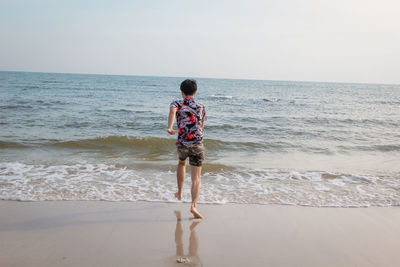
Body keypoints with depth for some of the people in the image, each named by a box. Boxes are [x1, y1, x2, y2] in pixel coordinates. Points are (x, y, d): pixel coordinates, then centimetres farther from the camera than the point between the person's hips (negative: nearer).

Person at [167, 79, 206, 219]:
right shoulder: (201, 107, 10)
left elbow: (172, 110, -23)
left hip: (182, 143, 1)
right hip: (197, 144, -1)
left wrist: (170, 128, -36)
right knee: (196, 178, -2)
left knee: (181, 163, 32)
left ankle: (180, 193, 42)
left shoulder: (177, 103, 2)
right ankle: (194, 205, -20)